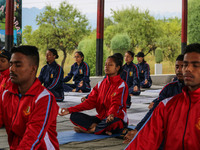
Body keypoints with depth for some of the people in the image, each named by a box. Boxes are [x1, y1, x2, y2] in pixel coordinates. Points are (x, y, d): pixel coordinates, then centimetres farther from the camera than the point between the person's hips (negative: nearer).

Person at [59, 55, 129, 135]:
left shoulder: (121, 85, -7)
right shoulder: (100, 84, 13)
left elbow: (116, 104, -21)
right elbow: (91, 101, 5)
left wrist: (111, 114, -45)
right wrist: (70, 110, -5)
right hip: (101, 117, 6)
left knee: (113, 121, -42)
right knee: (75, 116, -10)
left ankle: (88, 129, -19)